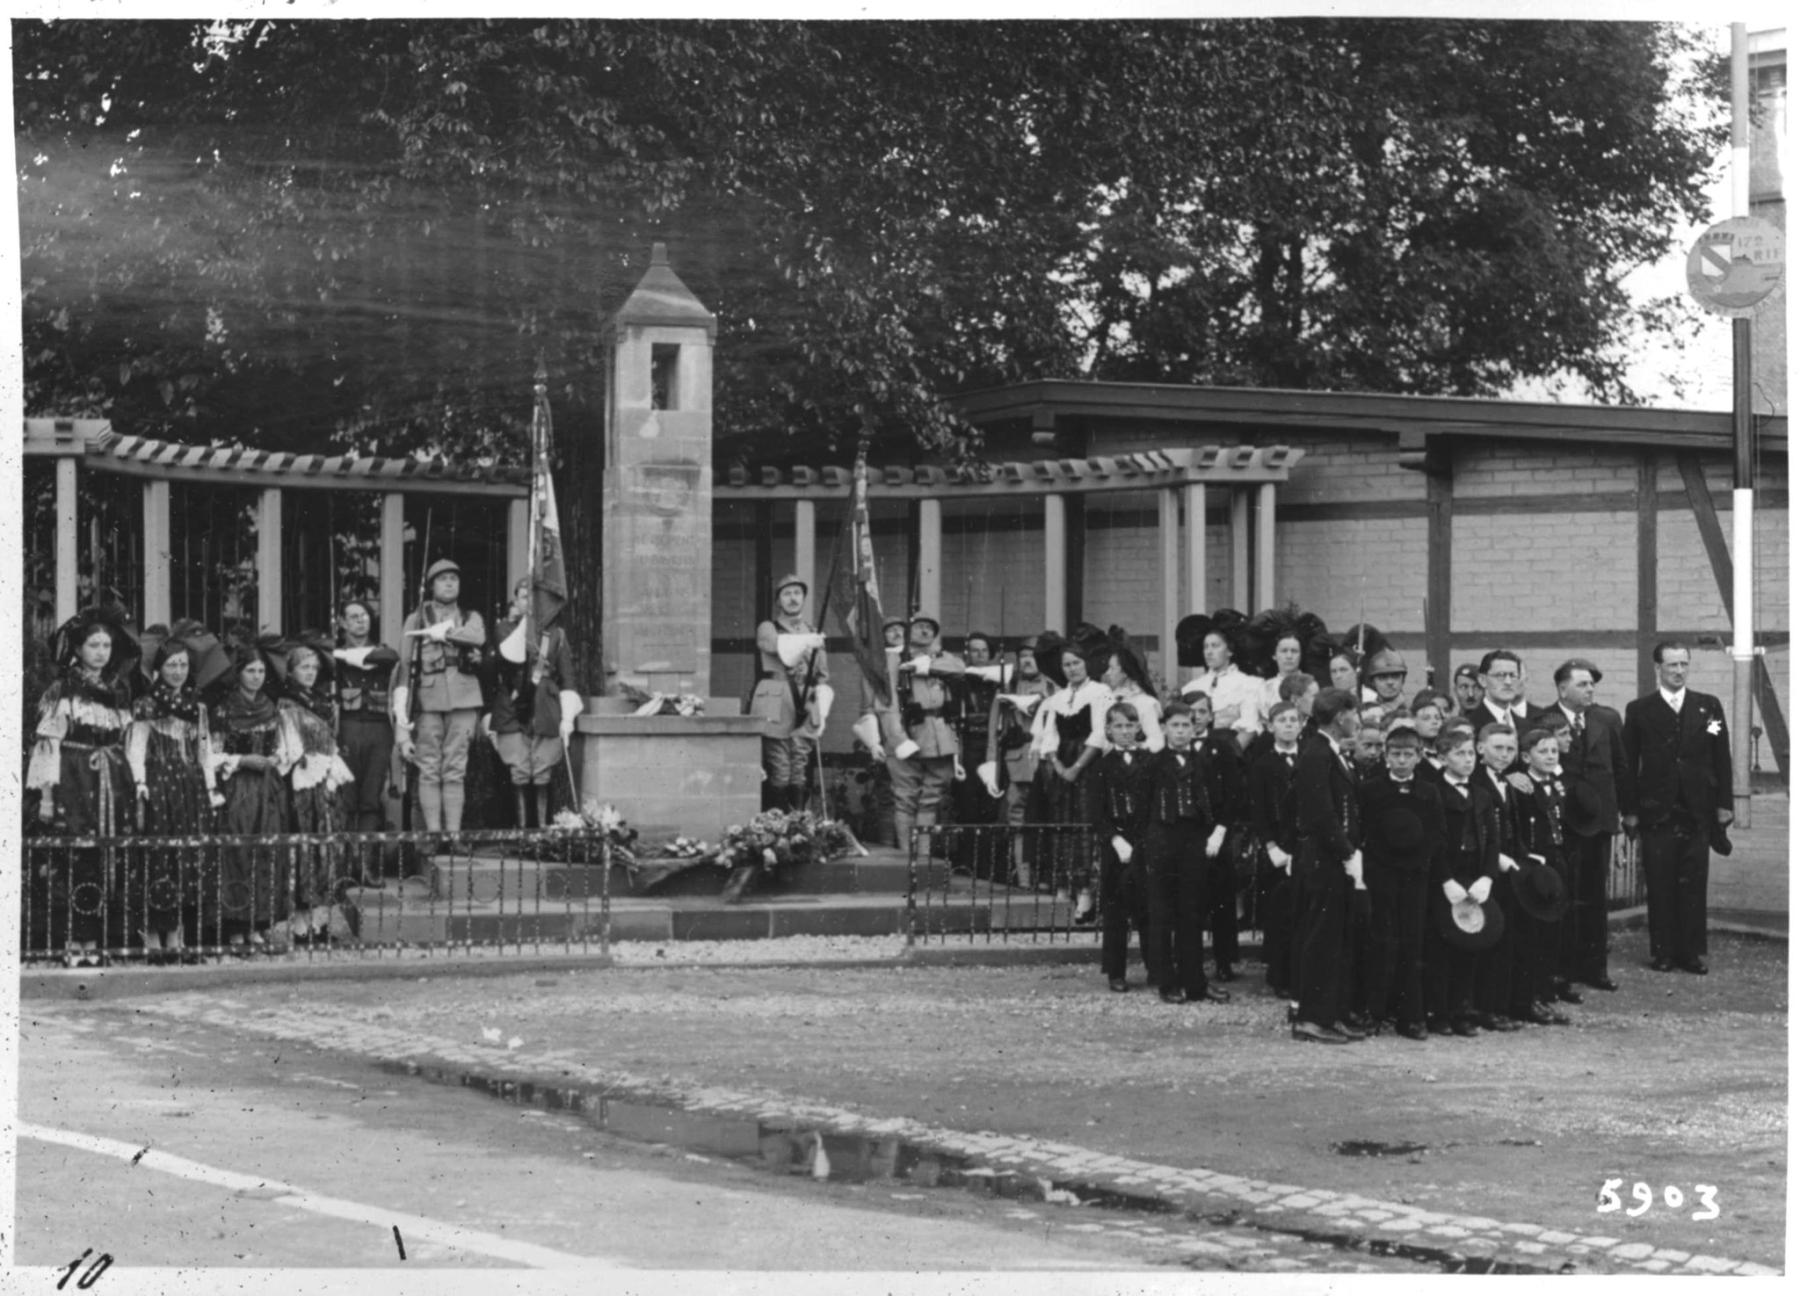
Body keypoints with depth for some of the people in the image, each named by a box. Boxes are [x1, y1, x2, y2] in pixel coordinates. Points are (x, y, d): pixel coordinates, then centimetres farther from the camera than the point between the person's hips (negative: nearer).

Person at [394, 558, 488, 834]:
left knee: (455, 772, 0)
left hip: (463, 701, 1)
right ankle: (433, 833, -4)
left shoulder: (470, 618, 17)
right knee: (429, 772, -4)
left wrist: (439, 632, -6)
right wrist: (401, 716, -7)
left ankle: (454, 833, -1)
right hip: (429, 700, -1)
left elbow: (478, 637, -8)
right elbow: (403, 666, 3)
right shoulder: (416, 620, 11)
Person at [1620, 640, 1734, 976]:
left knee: (1694, 886, 2)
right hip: (1656, 812, -1)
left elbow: (1722, 757, 7)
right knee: (1660, 886, 1)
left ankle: (1693, 952, 8)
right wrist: (1628, 809, -3)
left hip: (1698, 812, 1)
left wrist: (1724, 804, 2)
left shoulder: (1709, 706, 7)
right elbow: (1628, 764, 2)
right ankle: (1663, 951, 8)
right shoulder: (1639, 710, 3)